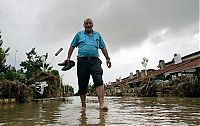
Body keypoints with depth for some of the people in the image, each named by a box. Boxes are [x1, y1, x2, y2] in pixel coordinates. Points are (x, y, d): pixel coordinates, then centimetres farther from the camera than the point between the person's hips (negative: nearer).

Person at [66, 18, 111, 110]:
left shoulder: (97, 35, 22)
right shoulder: (79, 34, 18)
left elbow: (103, 47, 22)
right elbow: (72, 46, 17)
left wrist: (107, 58, 14)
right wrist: (68, 58, 7)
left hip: (94, 61, 0)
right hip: (82, 61, 0)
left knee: (98, 80, -20)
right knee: (82, 84, 0)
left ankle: (102, 103, -29)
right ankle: (83, 105, 11)